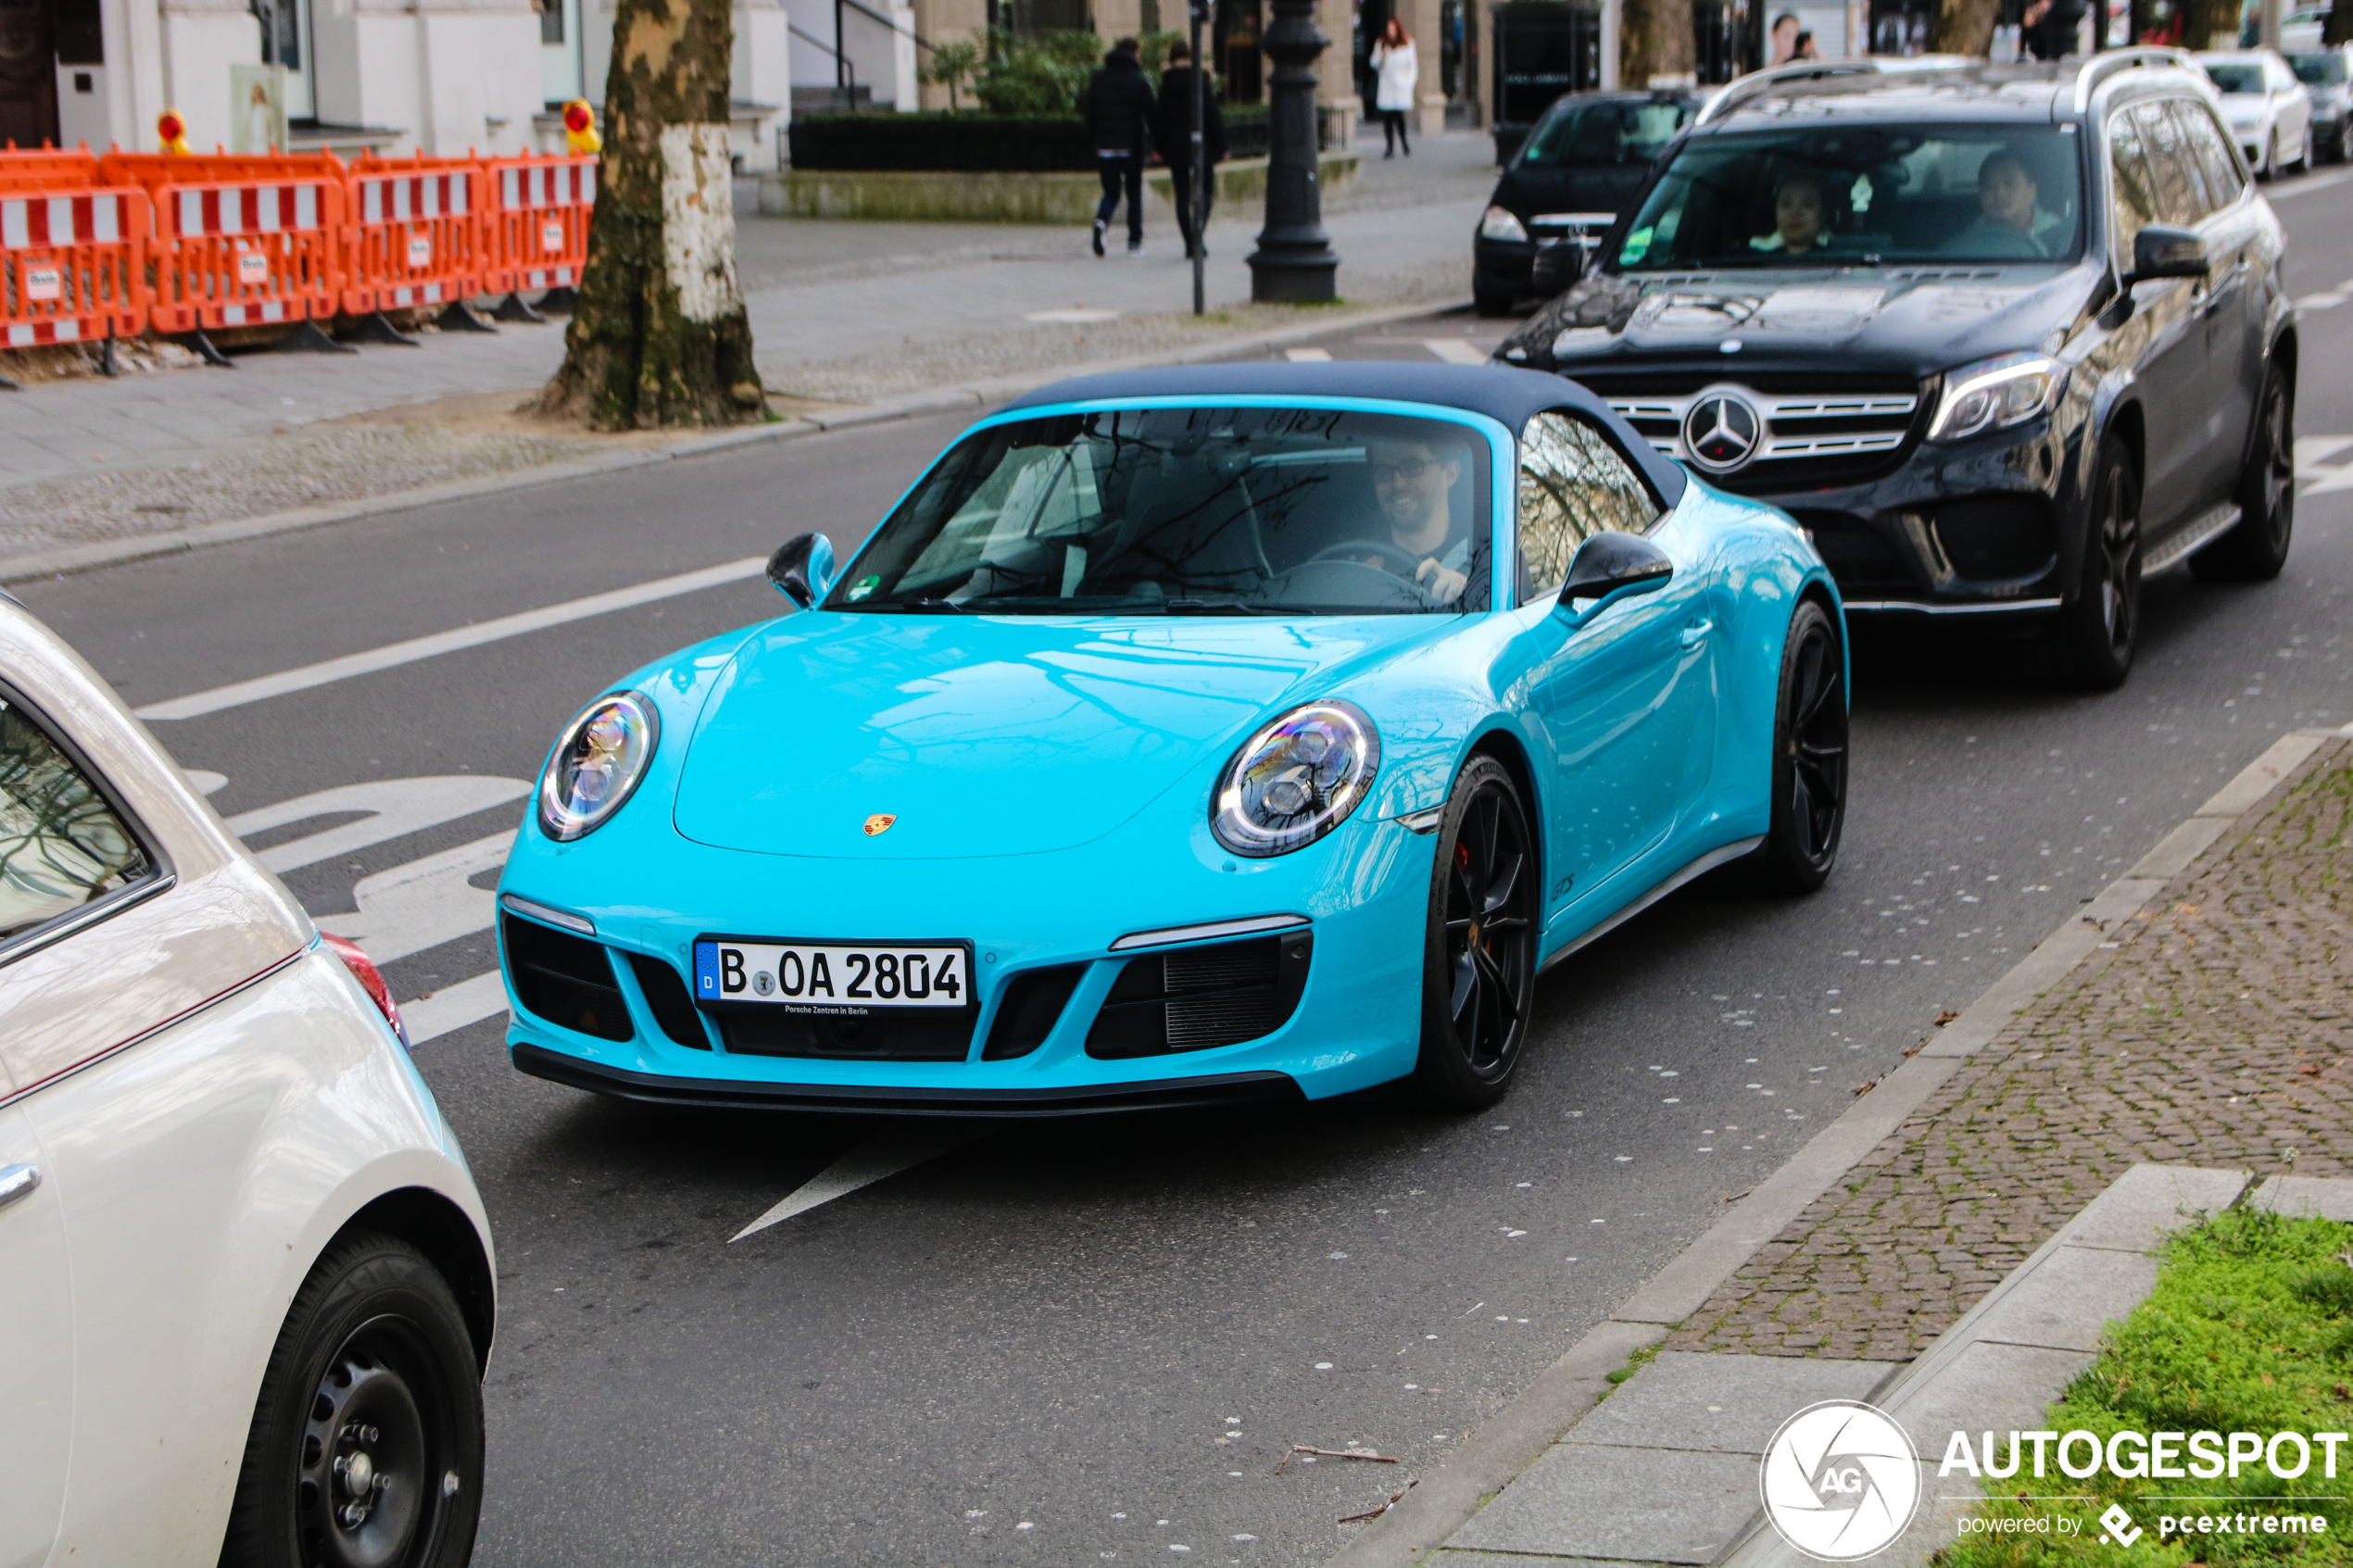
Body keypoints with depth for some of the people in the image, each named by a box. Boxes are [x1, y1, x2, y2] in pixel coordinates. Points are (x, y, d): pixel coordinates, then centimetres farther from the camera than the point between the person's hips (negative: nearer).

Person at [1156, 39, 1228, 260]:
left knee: (1182, 196, 7)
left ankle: (1189, 242, 4)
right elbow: (1213, 115, -7)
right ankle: (1198, 232, -13)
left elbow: (1161, 118, 3)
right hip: (1203, 147, -2)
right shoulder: (1201, 80, -7)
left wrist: (1160, 148, 11)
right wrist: (1221, 145, -1)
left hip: (1176, 148, 2)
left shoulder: (1166, 84, -1)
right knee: (1206, 191, 10)